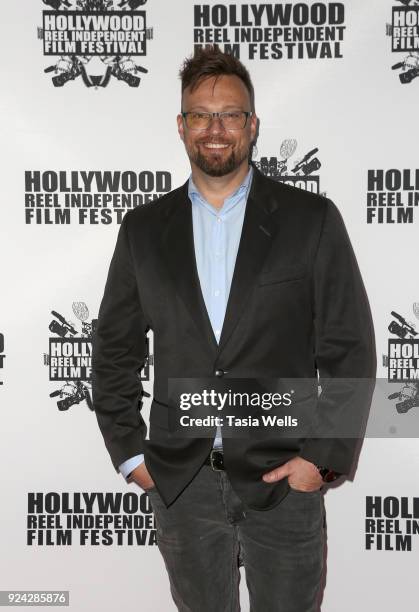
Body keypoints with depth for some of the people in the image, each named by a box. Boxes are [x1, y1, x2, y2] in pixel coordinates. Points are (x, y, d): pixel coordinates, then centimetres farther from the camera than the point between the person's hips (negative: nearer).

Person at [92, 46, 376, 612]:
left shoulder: (312, 220, -4)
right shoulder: (144, 229, 4)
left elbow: (349, 348, -4)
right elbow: (115, 349, 8)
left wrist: (324, 458, -9)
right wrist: (128, 451, 3)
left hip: (285, 479, -2)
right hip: (179, 480, 2)